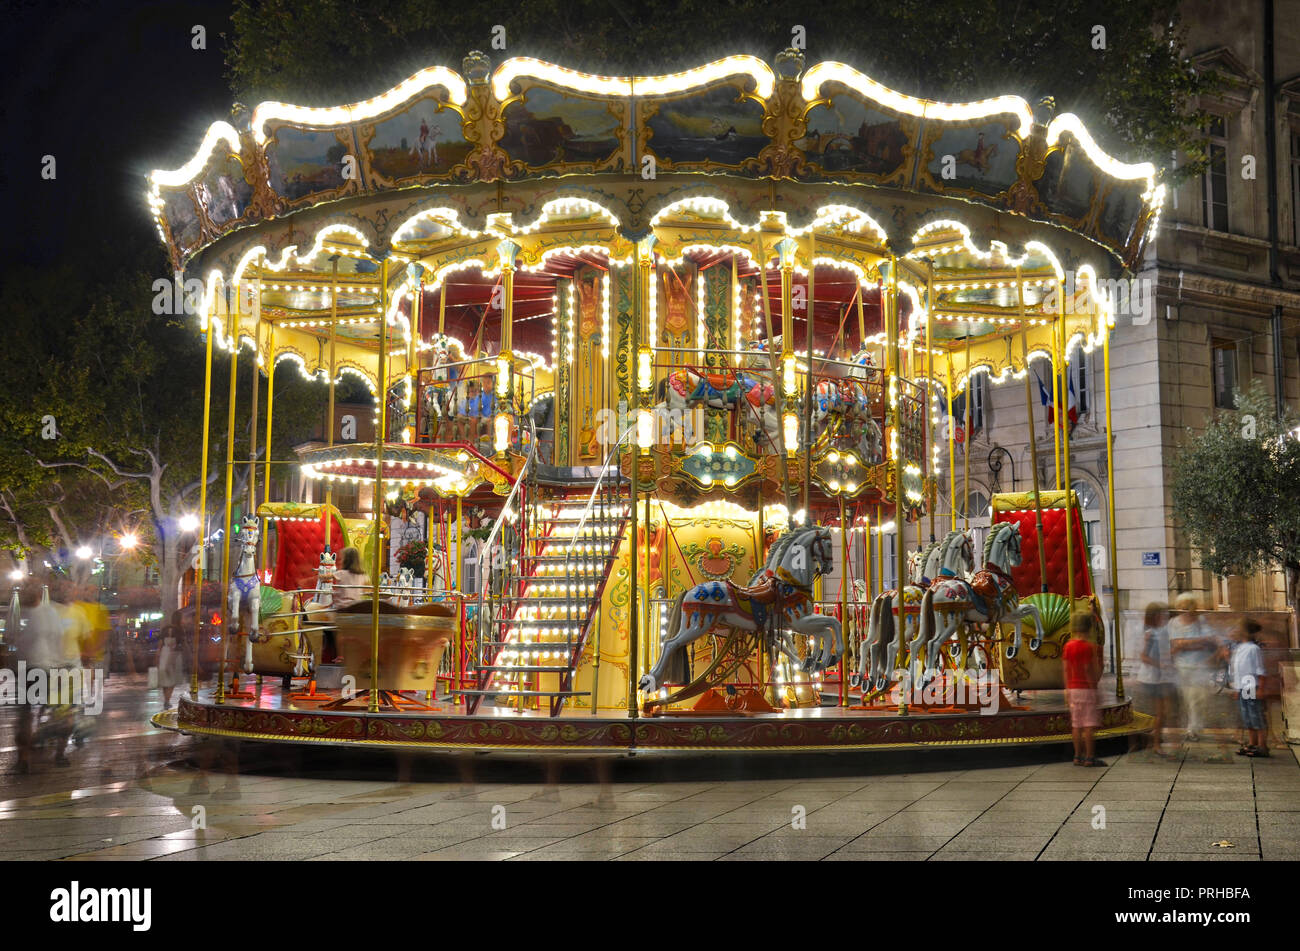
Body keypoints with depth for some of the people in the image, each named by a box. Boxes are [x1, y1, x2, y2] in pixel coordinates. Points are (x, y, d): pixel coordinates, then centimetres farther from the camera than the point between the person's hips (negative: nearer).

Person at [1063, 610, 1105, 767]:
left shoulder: (1068, 646, 6)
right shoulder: (1089, 647, -12)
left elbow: (1066, 670, 8)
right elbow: (1089, 671, -15)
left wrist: (1067, 690, 12)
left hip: (1073, 688, 6)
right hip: (1087, 689, -6)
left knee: (1076, 725, 9)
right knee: (1090, 724, -3)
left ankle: (1078, 756, 11)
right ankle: (1090, 757, -4)